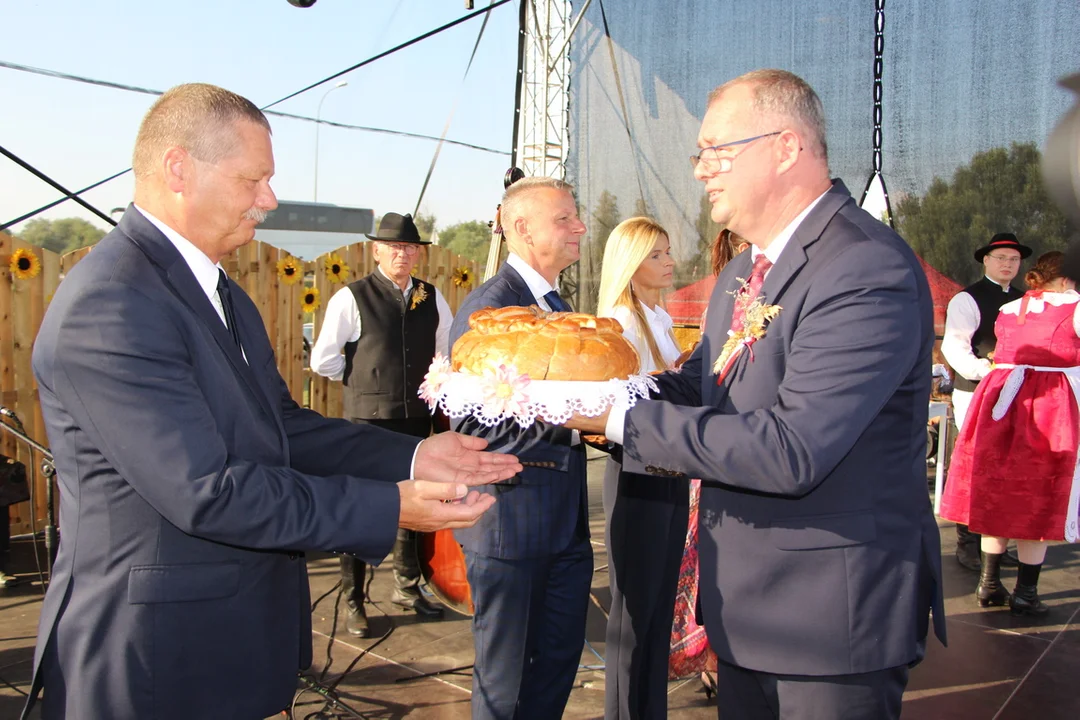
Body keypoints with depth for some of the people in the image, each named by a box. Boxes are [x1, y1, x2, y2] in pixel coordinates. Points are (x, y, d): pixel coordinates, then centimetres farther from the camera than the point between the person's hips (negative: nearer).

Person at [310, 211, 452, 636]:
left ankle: (407, 587, 33)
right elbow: (323, 360, -6)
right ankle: (353, 603, 15)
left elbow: (451, 350, 20)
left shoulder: (431, 298, 6)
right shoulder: (351, 298, -8)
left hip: (417, 417, 5)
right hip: (368, 418, -5)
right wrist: (362, 379, 1)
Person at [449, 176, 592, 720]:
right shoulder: (487, 307, -15)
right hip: (511, 519, -8)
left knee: (560, 658, 18)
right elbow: (474, 426, -22)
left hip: (565, 522, 9)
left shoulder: (557, 304, 15)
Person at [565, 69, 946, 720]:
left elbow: (791, 451, -30)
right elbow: (700, 386, 10)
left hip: (834, 620, -8)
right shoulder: (743, 275, 9)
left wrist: (622, 419, -26)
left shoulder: (868, 270, -23)